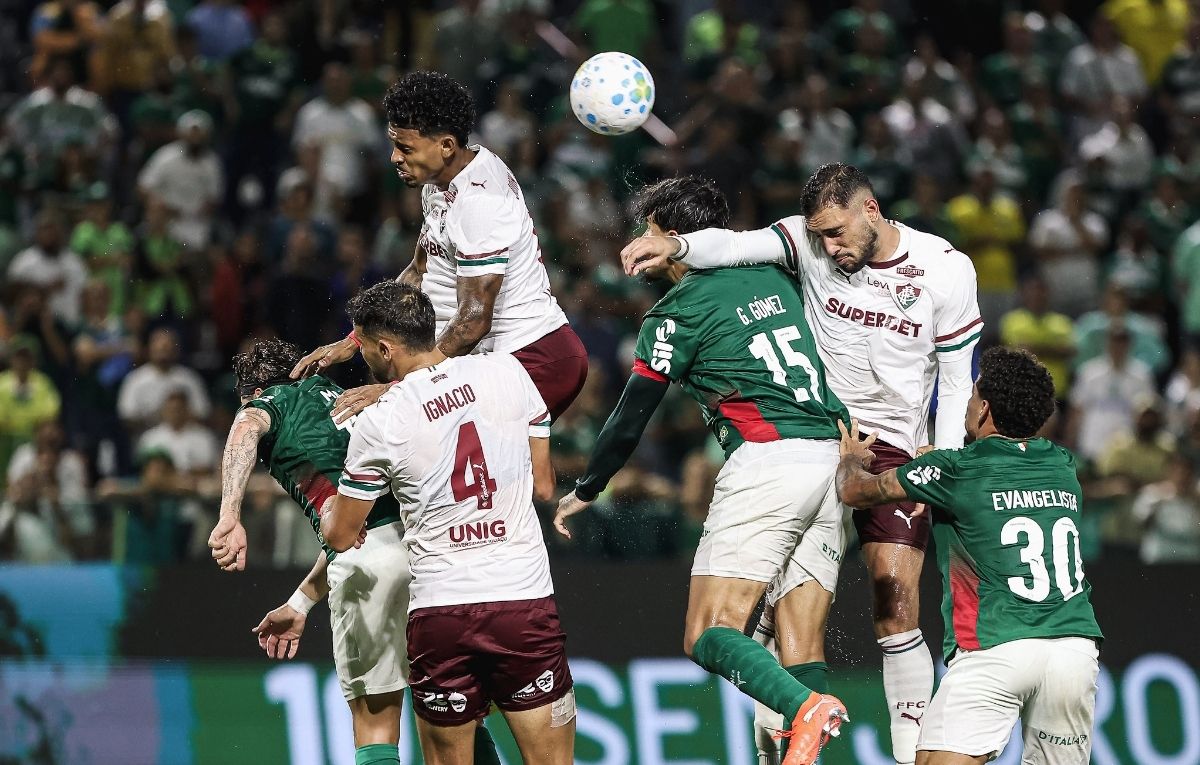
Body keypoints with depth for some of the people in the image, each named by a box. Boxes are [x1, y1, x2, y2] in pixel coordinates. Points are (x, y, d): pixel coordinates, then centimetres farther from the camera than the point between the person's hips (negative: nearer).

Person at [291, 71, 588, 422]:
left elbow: (474, 320, -23)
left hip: (533, 361, -10)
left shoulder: (478, 202, -21)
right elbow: (418, 274, 22)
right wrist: (352, 341, 15)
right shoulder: (442, 178, 9)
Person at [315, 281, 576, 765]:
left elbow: (341, 537, 7)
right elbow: (544, 487, 10)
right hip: (526, 600, 1)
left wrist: (327, 512, 30)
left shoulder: (377, 425, -6)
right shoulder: (507, 372, 0)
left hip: (440, 610, -1)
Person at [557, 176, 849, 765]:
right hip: (833, 461, 7)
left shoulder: (681, 307, 1)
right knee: (801, 649, 5)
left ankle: (805, 709, -34)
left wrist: (584, 491, 16)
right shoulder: (774, 280, 19)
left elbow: (632, 417, 4)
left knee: (708, 636, -10)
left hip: (767, 459, -7)